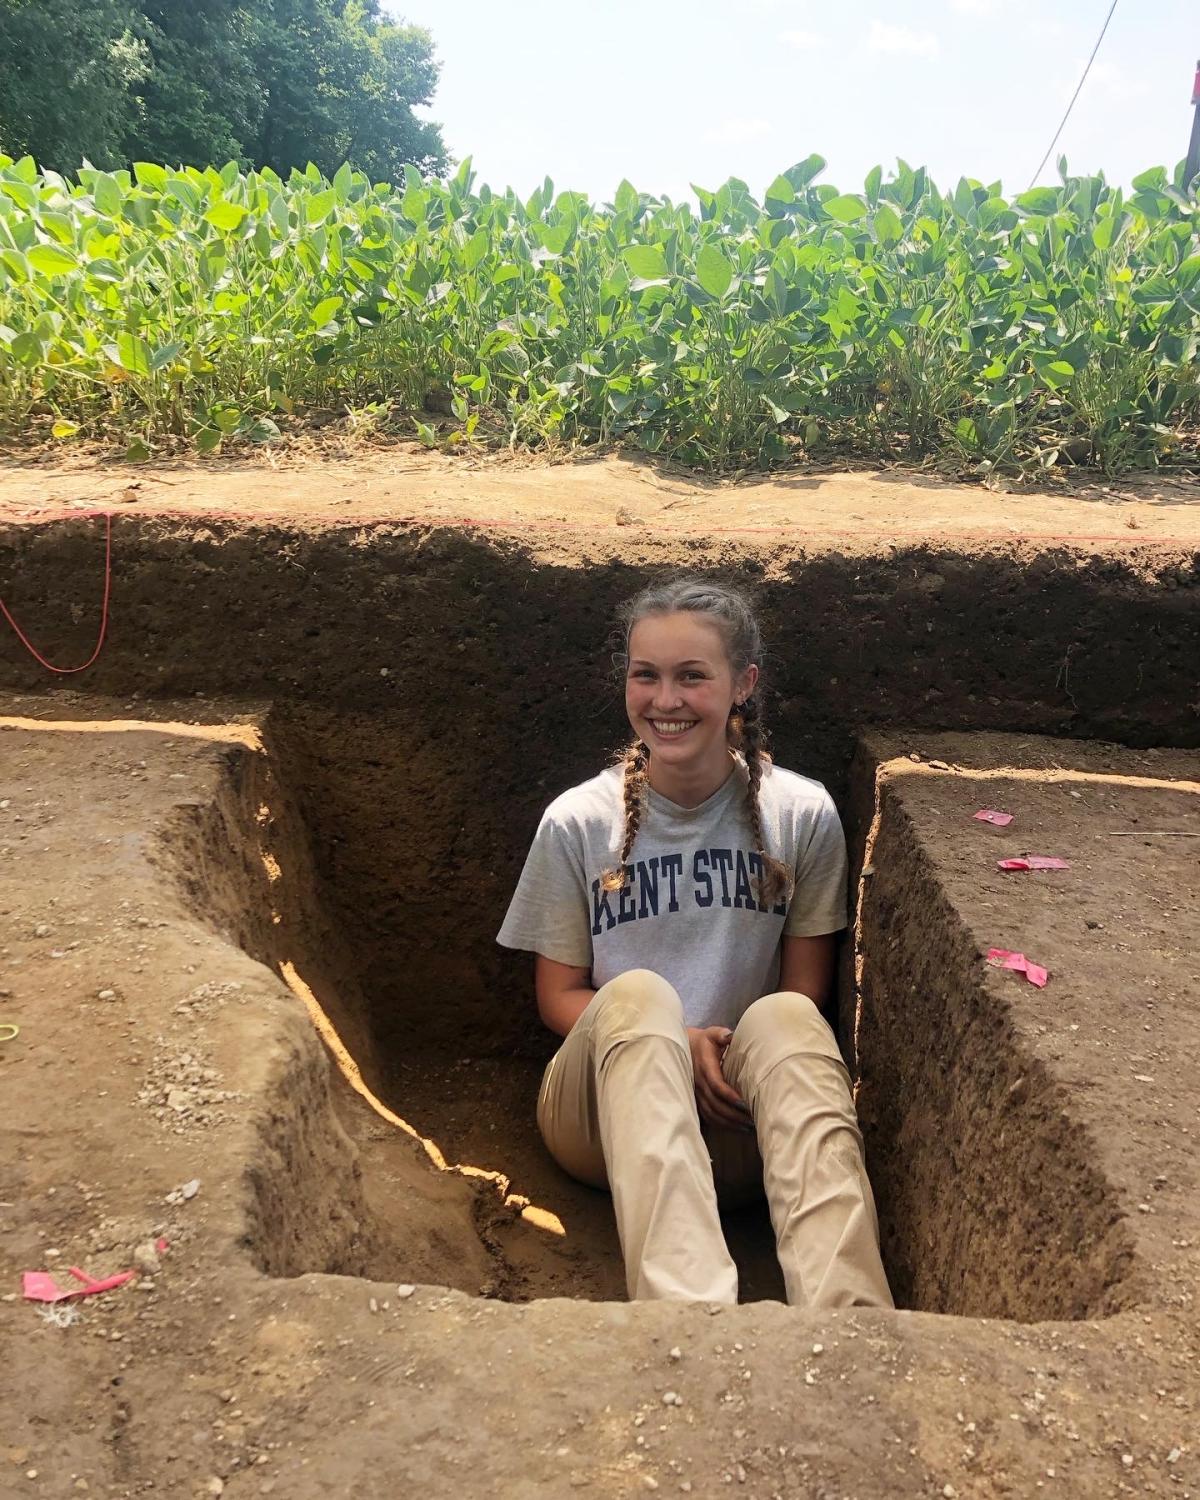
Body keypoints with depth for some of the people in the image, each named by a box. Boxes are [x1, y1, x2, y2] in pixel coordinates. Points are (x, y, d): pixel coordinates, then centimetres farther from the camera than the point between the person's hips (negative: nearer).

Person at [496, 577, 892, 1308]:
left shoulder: (802, 814, 0)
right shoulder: (577, 822, -1)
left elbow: (806, 991, 4)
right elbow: (559, 996, 3)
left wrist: (746, 1053, -19)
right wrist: (671, 1043, -16)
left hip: (743, 1115, 1)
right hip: (609, 1100, 0)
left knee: (786, 1019, -31)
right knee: (636, 996, -32)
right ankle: (686, 1305, -51)